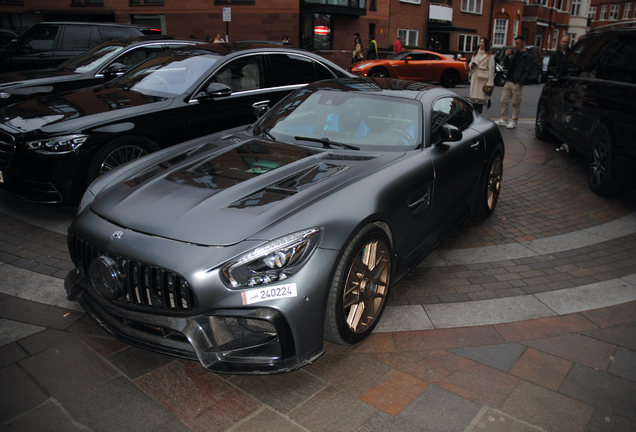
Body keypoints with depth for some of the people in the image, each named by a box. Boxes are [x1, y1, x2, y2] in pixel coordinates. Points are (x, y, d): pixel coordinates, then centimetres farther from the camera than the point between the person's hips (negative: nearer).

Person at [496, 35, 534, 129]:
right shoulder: (514, 53, 16)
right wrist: (507, 56, 3)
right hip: (508, 82, 7)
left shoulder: (528, 56, -4)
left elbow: (527, 71, -10)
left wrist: (521, 82, -18)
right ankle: (504, 120, 15)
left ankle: (514, 121, 6)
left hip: (517, 83, -6)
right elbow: (506, 65, 19)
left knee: (516, 103, -1)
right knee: (504, 101, 6)